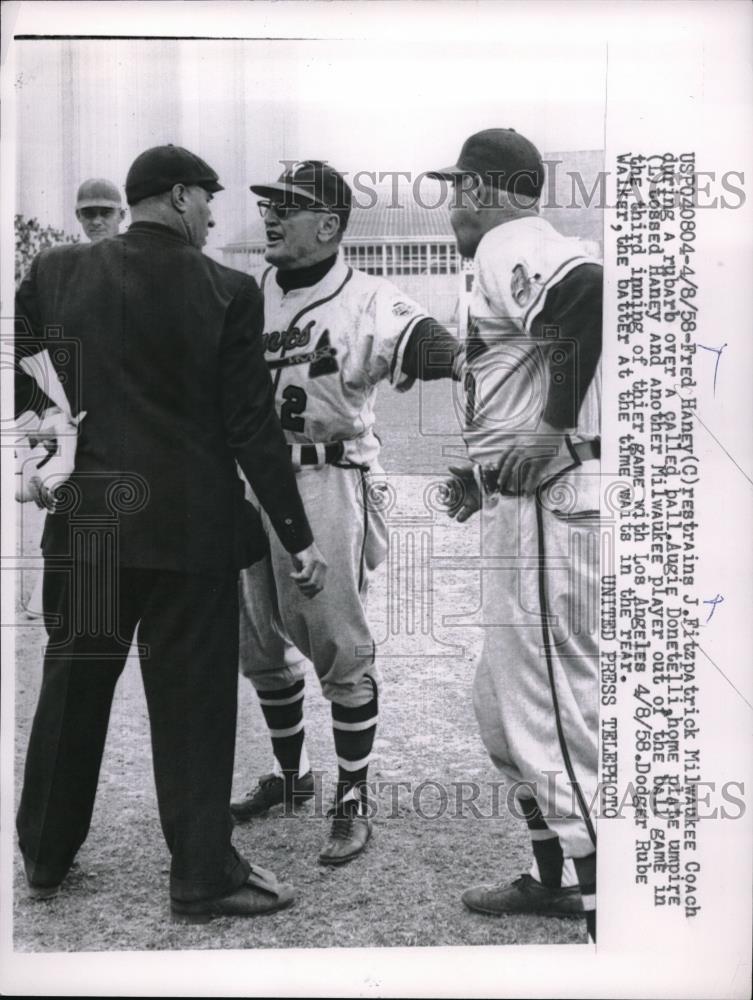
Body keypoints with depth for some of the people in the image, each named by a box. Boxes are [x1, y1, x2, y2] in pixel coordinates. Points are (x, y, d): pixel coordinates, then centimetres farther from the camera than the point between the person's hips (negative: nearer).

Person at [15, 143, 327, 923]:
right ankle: (202, 877, 17)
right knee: (191, 699, 6)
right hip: (188, 525, -3)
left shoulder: (56, 271, 1)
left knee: (72, 685, 17)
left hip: (84, 517, 4)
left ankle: (44, 858, 32)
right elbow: (252, 426, -9)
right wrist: (297, 536, -4)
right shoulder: (227, 292, -8)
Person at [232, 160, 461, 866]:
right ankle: (290, 775, 36)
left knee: (340, 647, -1)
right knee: (258, 643, 15)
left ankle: (353, 801, 16)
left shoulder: (369, 302, -7)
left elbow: (434, 350, -23)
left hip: (329, 485, -6)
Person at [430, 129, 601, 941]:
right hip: (533, 503, 11)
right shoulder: (528, 254, 21)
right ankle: (552, 879, 31)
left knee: (555, 712, -5)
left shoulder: (510, 249, -9)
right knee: (503, 700, 19)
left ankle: (602, 899, 4)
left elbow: (591, 288, -30)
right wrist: (487, 470, 21)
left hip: (548, 508, -11)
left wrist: (554, 428, -25)